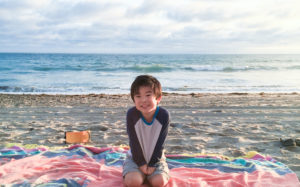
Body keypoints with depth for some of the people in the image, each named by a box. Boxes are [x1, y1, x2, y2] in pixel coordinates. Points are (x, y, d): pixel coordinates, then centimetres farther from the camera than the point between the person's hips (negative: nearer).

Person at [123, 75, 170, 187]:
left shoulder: (164, 115, -18)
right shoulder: (131, 114, -19)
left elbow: (160, 143, -12)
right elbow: (134, 142, -14)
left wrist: (152, 165, -13)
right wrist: (141, 164, -13)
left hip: (156, 158, 1)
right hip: (136, 157, -1)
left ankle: (146, 175, 11)